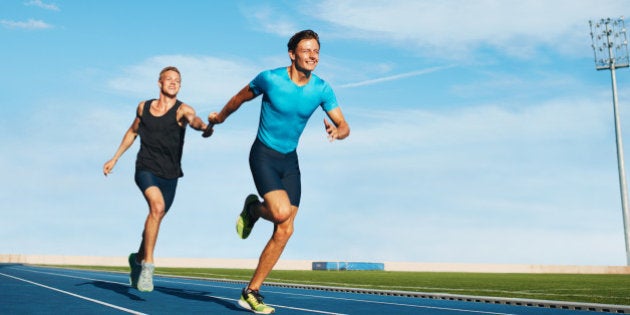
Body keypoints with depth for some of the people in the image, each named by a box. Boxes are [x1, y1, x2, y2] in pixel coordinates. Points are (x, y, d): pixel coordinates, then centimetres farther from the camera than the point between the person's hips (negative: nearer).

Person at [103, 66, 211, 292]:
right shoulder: (143, 107, 5)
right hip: (145, 169, -1)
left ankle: (138, 258, 42)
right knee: (157, 206, -28)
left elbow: (193, 120, -30)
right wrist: (115, 158, 23)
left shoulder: (182, 110, -5)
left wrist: (204, 126, -53)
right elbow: (133, 131, 22)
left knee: (156, 217, 14)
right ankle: (147, 265, -23)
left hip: (169, 175, 1)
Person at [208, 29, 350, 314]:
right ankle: (252, 209, 11)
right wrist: (220, 117, 19)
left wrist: (336, 131, -28)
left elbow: (344, 126, -4)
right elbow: (240, 98, 4)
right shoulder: (270, 78, -14)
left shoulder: (321, 89, -5)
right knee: (281, 212, -27)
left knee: (284, 231, -1)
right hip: (263, 155, -4)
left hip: (290, 160, 5)